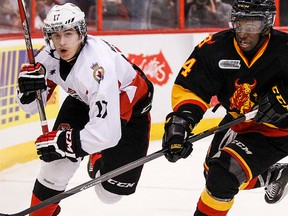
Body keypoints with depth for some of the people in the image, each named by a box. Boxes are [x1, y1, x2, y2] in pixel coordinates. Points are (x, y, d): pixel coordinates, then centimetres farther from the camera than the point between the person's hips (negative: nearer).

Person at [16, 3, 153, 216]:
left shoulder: (98, 66, -41)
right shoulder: (51, 55, -20)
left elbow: (107, 133, -44)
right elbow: (31, 105, -8)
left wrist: (60, 141, -39)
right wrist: (29, 85, -30)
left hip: (130, 110, -5)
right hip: (84, 101, 5)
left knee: (110, 192, 3)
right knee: (59, 159, -16)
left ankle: (98, 159, 36)